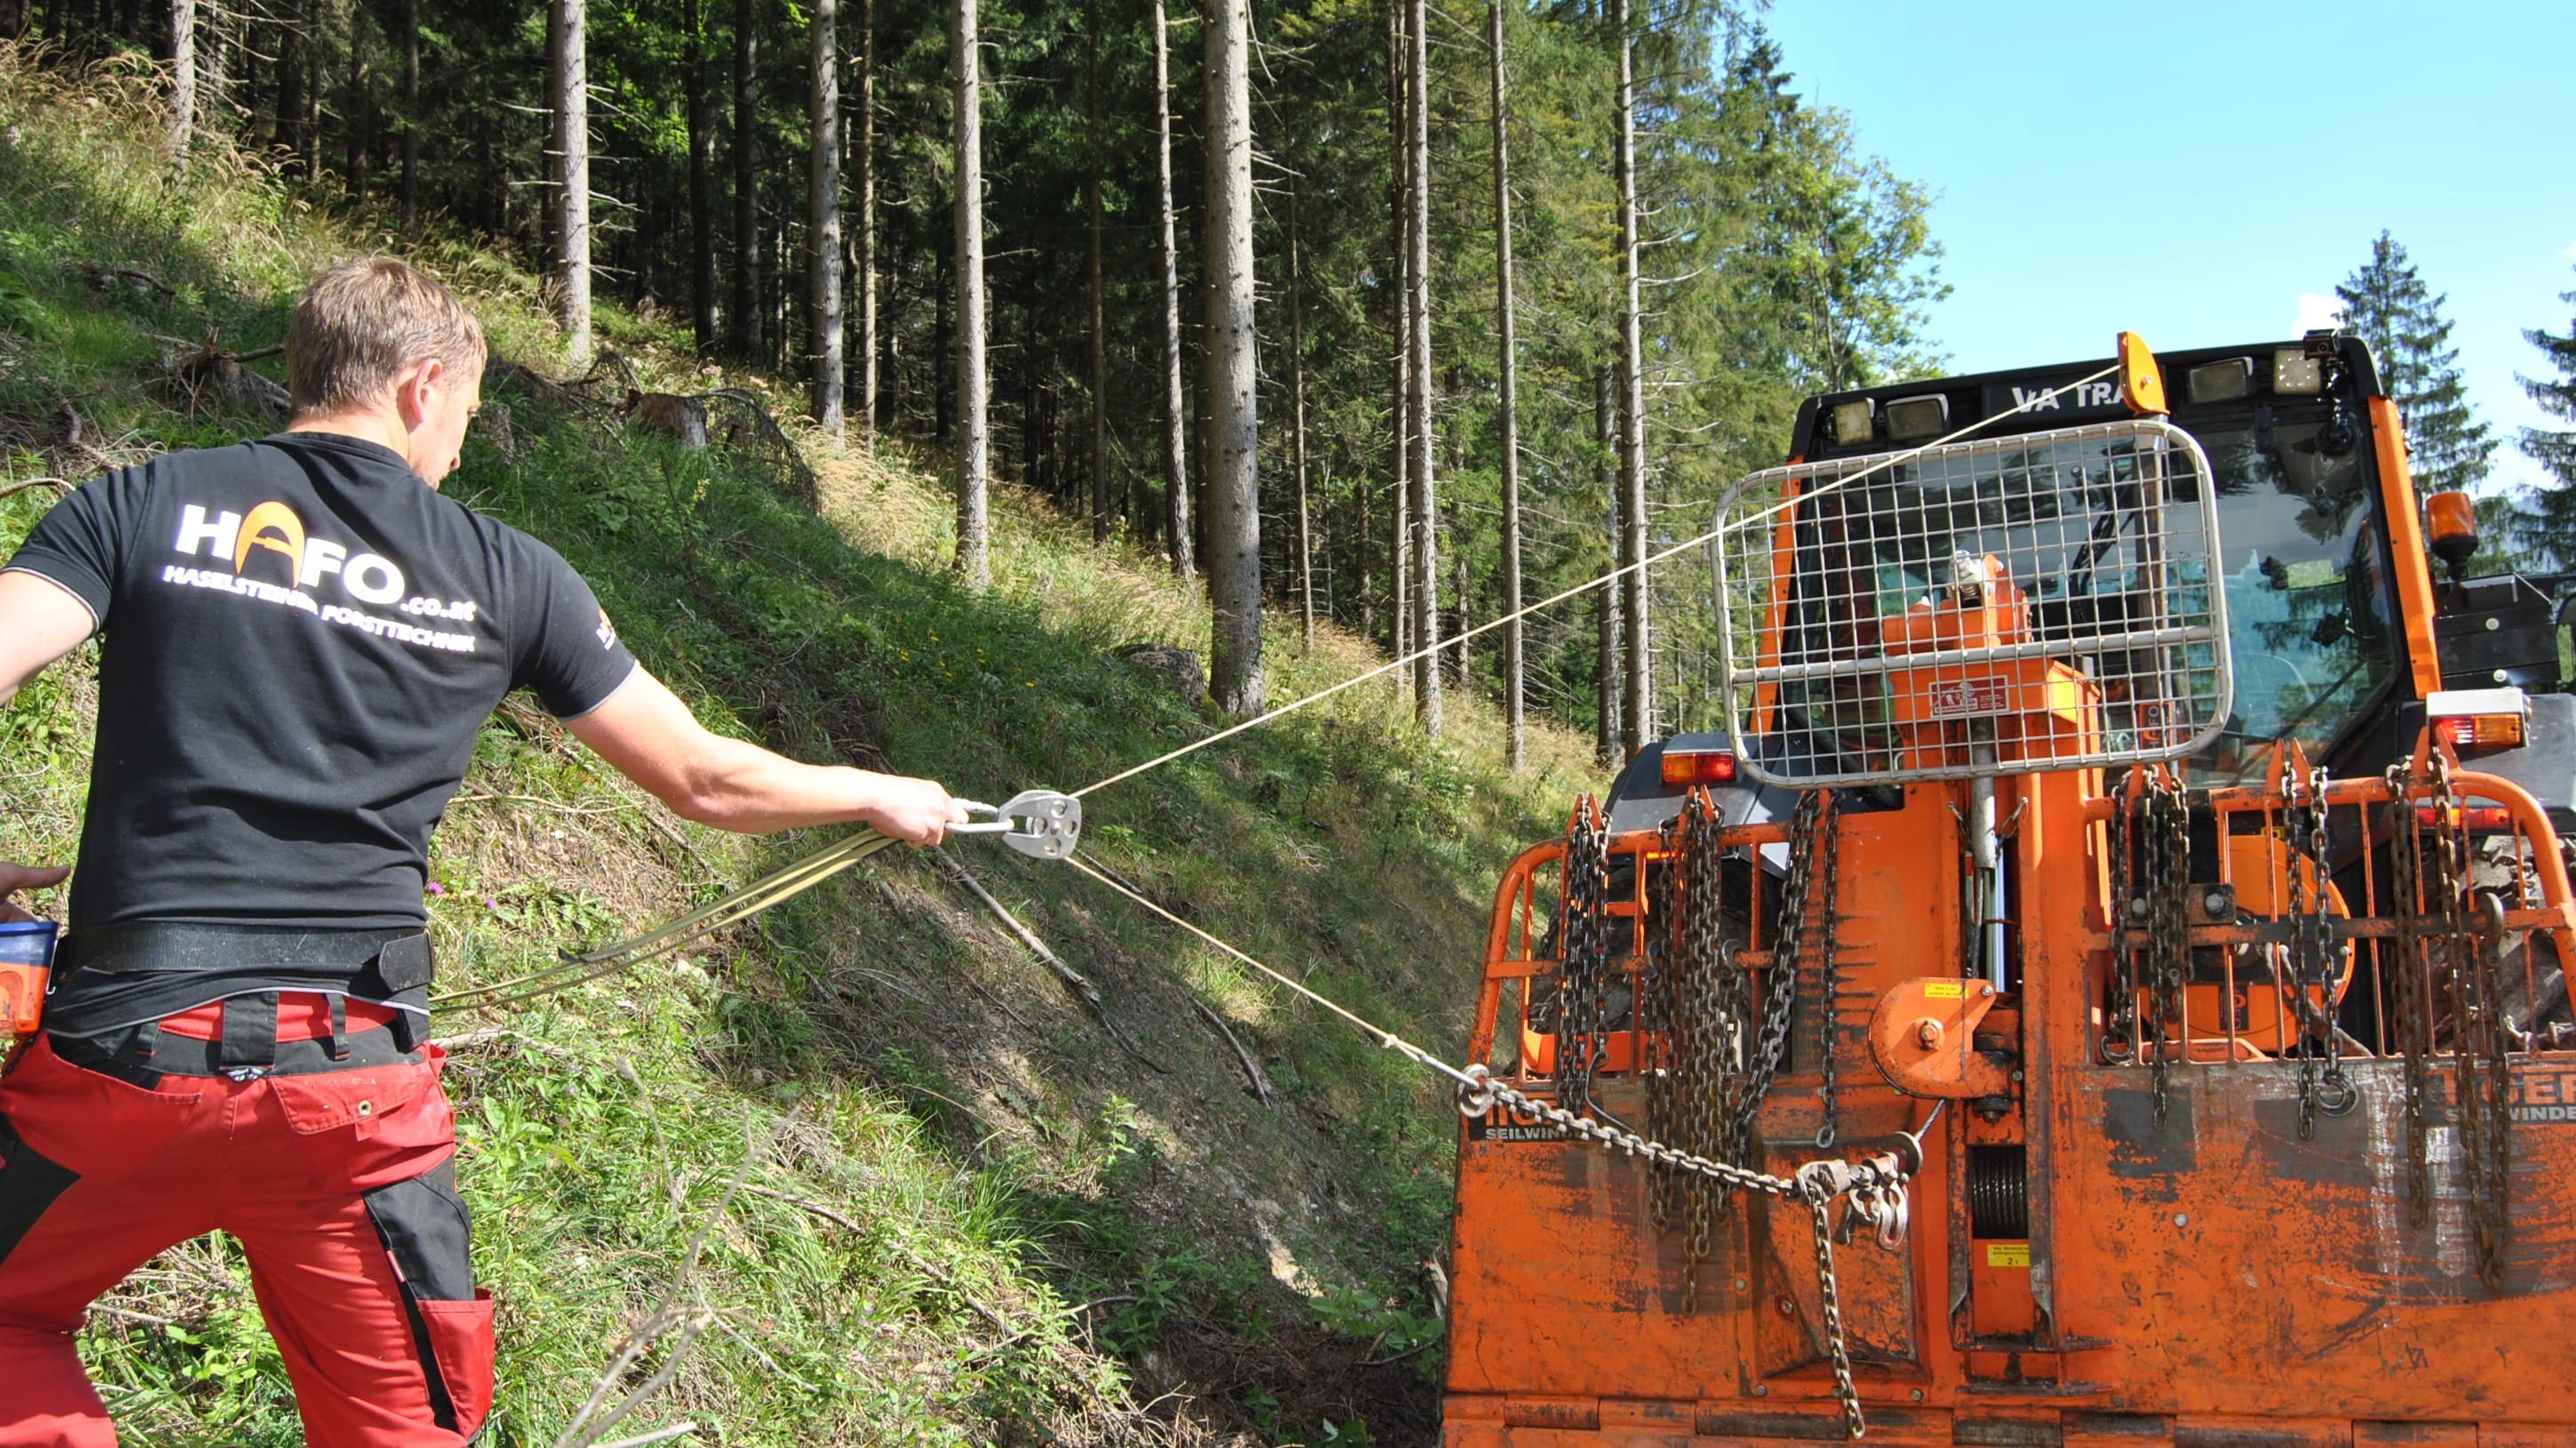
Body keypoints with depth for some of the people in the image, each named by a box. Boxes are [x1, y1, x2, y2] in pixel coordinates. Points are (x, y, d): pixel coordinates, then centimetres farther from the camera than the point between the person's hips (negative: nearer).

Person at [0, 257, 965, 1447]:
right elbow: (705, 781, 12)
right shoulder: (503, 575, 6)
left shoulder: (144, 505, 4)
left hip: (123, 1043, 0)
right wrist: (885, 798, 28)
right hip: (358, 1081, 0)